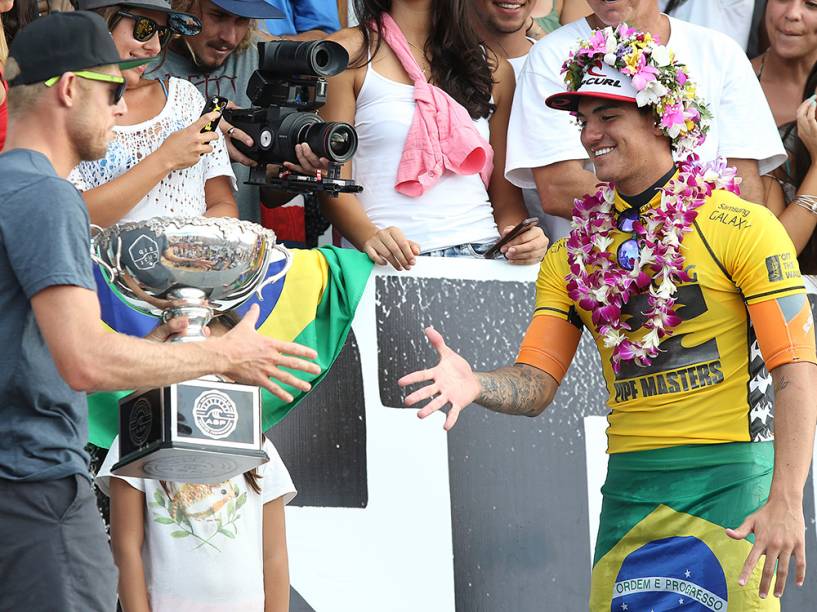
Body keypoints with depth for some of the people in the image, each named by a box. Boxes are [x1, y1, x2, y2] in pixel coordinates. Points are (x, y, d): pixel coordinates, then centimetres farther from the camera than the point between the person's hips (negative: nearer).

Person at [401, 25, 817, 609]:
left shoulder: (742, 227, -4)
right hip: (630, 488, 5)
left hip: (729, 478, -4)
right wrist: (475, 384, -16)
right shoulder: (573, 255, 13)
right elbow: (536, 385, 7)